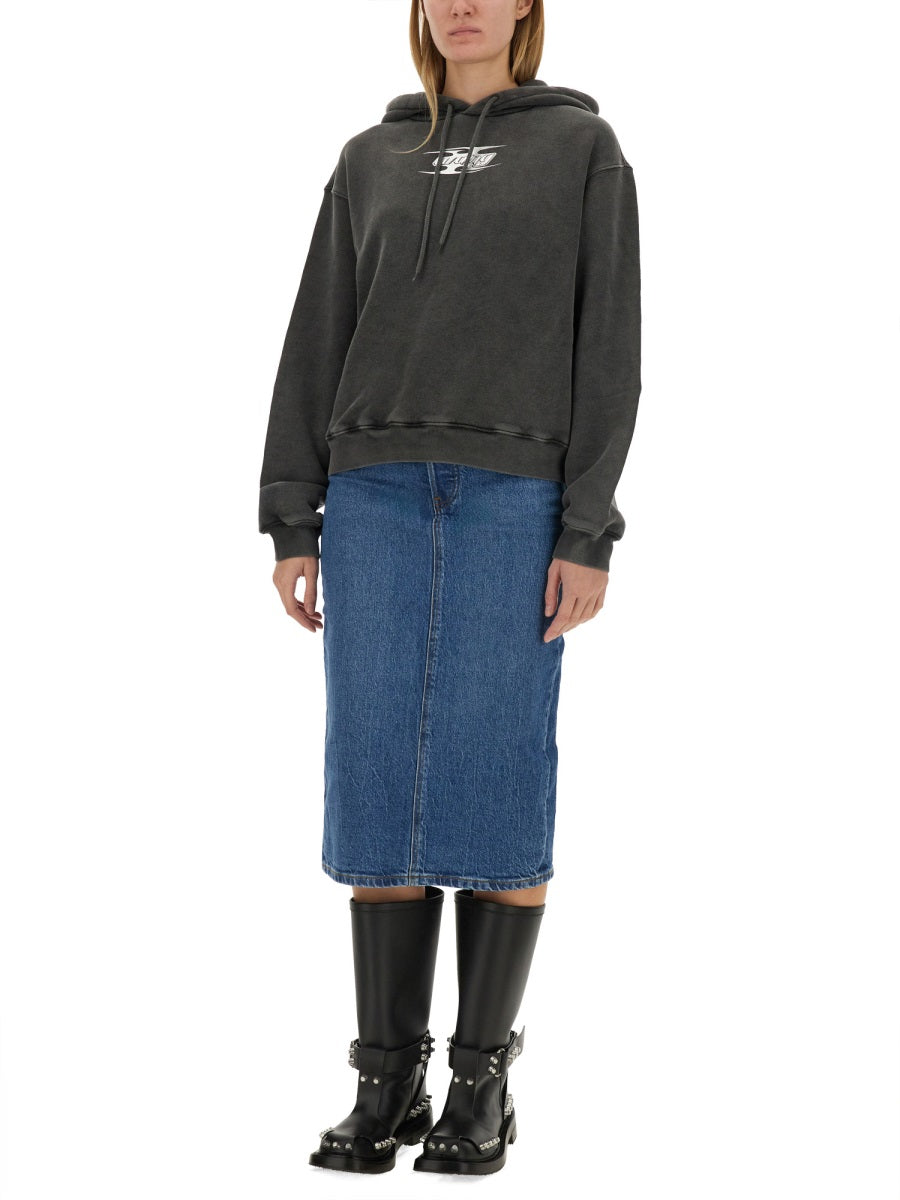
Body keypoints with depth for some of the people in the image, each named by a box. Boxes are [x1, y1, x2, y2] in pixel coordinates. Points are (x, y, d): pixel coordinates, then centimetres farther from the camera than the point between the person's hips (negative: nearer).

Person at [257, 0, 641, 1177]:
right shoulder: (370, 160, 17)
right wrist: (293, 524, 4)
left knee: (495, 779, -5)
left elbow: (607, 345, 0)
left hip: (517, 496, -3)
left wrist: (590, 535, -10)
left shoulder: (585, 147, 8)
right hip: (377, 494, 3)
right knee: (379, 781, -1)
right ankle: (388, 1079, 7)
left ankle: (482, 1080, 7)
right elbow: (318, 342, 12)